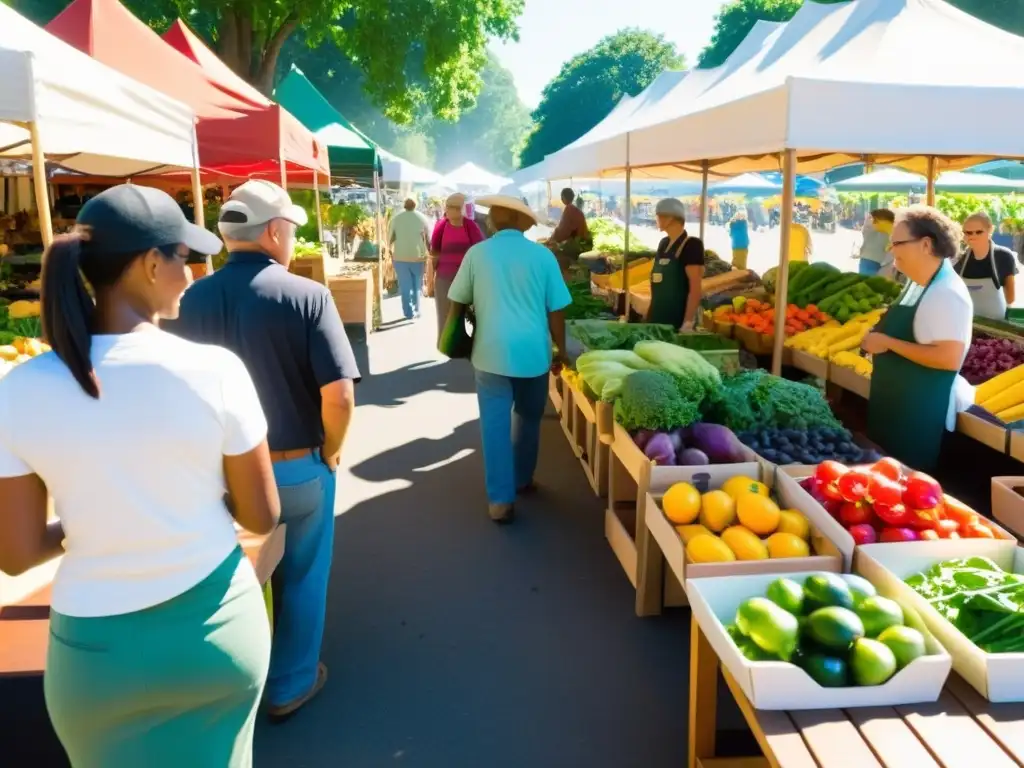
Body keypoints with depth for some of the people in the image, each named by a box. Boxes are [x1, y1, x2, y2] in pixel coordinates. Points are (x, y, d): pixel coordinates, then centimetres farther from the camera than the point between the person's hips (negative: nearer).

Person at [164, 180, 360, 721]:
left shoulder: (194, 300, -7)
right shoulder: (307, 296, -18)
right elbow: (339, 395, -23)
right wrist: (331, 452, -6)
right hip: (298, 467, -3)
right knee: (300, 578, 18)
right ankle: (290, 686, 35)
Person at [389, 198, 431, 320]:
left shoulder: (396, 219, -2)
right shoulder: (423, 218, 0)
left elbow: (390, 239, 1)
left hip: (401, 257, -1)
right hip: (418, 257, 1)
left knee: (405, 286, 5)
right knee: (417, 285, 15)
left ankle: (409, 313, 3)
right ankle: (416, 311, 19)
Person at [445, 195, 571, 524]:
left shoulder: (477, 253, -2)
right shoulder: (542, 256, -4)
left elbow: (458, 303, 5)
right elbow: (555, 310, -2)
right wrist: (561, 349, 11)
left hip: (492, 351, -1)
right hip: (533, 351, 1)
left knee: (495, 423, 4)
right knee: (528, 419, 19)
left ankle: (501, 498, 3)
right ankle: (522, 479, 35)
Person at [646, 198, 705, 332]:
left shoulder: (691, 245, -11)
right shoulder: (663, 244, 11)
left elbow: (695, 288, -15)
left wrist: (688, 323, -21)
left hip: (678, 319, -7)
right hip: (657, 316, 7)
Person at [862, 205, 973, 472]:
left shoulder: (947, 293, -22)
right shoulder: (916, 283, 7)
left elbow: (949, 358, -29)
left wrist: (888, 343, -24)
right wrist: (880, 338, 3)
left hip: (920, 413, -9)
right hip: (892, 403, 9)